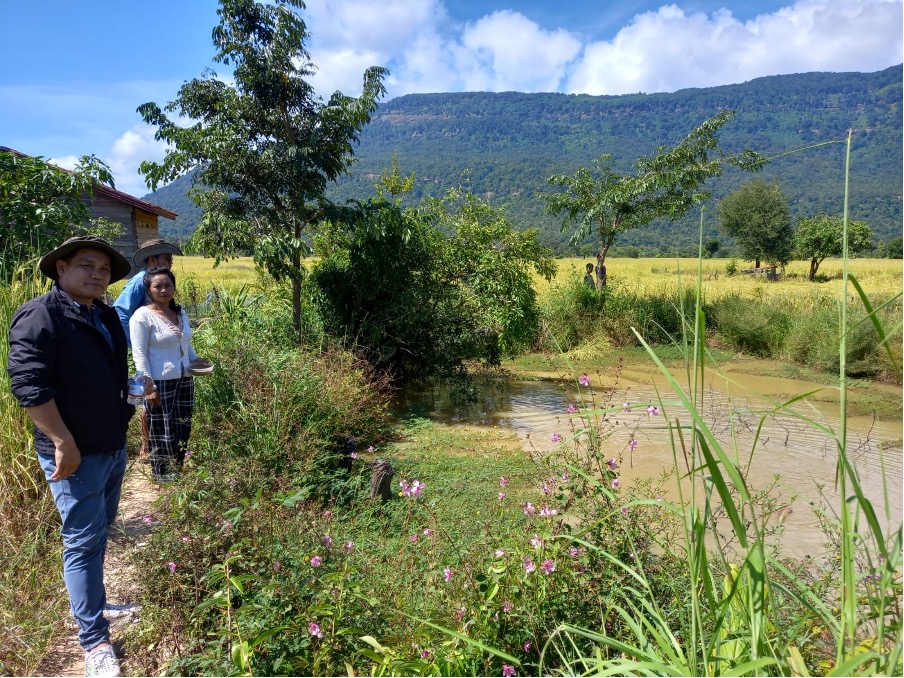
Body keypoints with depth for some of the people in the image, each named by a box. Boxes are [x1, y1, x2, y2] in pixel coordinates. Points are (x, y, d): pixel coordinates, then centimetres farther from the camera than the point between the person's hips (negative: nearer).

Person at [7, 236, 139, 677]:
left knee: (100, 531, 21)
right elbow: (28, 384, -23)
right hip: (75, 454, -8)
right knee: (83, 541, 0)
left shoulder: (107, 316, 10)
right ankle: (94, 640, 11)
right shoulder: (39, 316, -16)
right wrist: (64, 443, -24)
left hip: (114, 448, 8)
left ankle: (92, 602, 39)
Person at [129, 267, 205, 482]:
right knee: (162, 432, 2)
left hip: (184, 381, 7)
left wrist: (194, 358, 6)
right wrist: (149, 386, -17)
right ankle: (164, 478, 16)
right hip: (160, 383, -7)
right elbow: (139, 355, -13)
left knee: (183, 429, 13)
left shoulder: (181, 313, 12)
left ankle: (178, 474, 27)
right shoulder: (142, 316, -10)